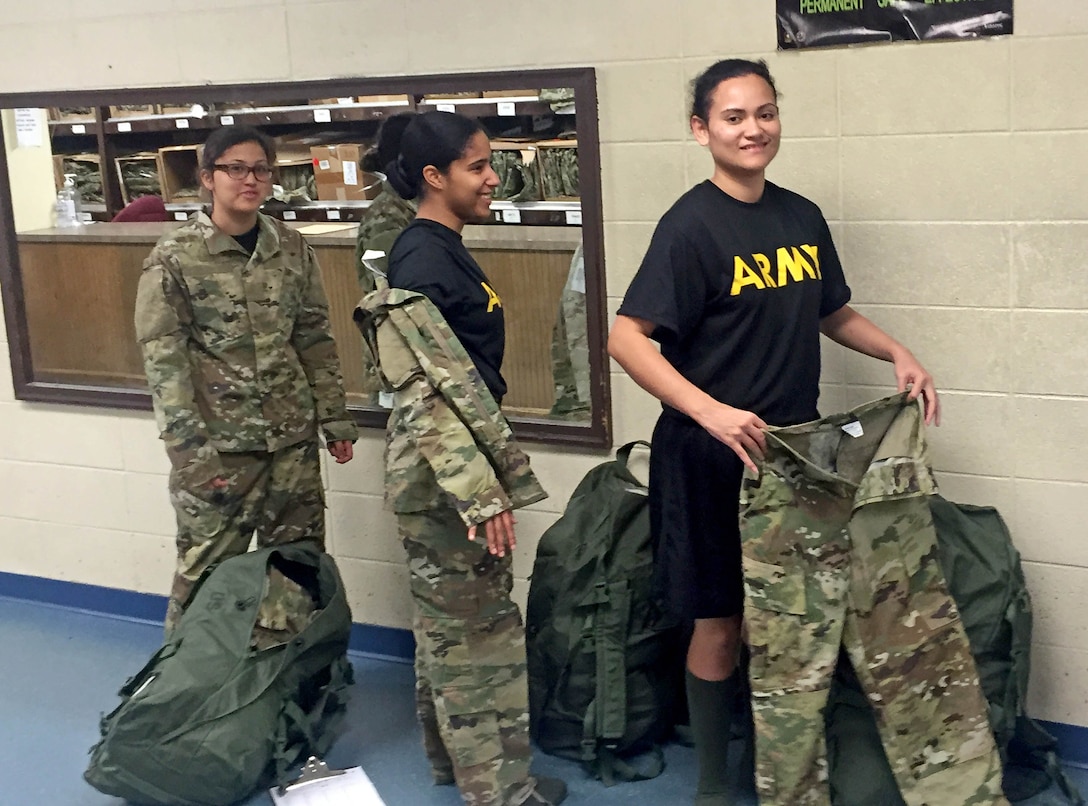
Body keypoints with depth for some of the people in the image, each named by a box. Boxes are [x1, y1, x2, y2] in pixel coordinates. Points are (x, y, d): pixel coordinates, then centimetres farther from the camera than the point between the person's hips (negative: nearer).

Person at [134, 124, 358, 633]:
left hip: (293, 435, 4)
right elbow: (163, 359, -8)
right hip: (217, 441, -4)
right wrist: (191, 451, -14)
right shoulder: (174, 257, -5)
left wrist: (335, 419, 8)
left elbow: (316, 338, 11)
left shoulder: (291, 248, 6)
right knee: (206, 572, 2)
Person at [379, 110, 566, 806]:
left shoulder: (444, 250, 12)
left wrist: (489, 469, 23)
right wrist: (479, 490, -24)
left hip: (459, 457, 10)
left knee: (450, 619, 17)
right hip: (444, 468, -10)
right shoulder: (423, 259, -18)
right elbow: (422, 388, -23)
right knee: (478, 627, -2)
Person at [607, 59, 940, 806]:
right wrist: (709, 411, -32)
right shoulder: (691, 225, -14)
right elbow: (627, 337, -21)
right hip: (714, 454, -6)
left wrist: (898, 353, 3)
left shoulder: (803, 216, 6)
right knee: (723, 621, 6)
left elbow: (833, 313, 20)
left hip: (795, 446, 6)